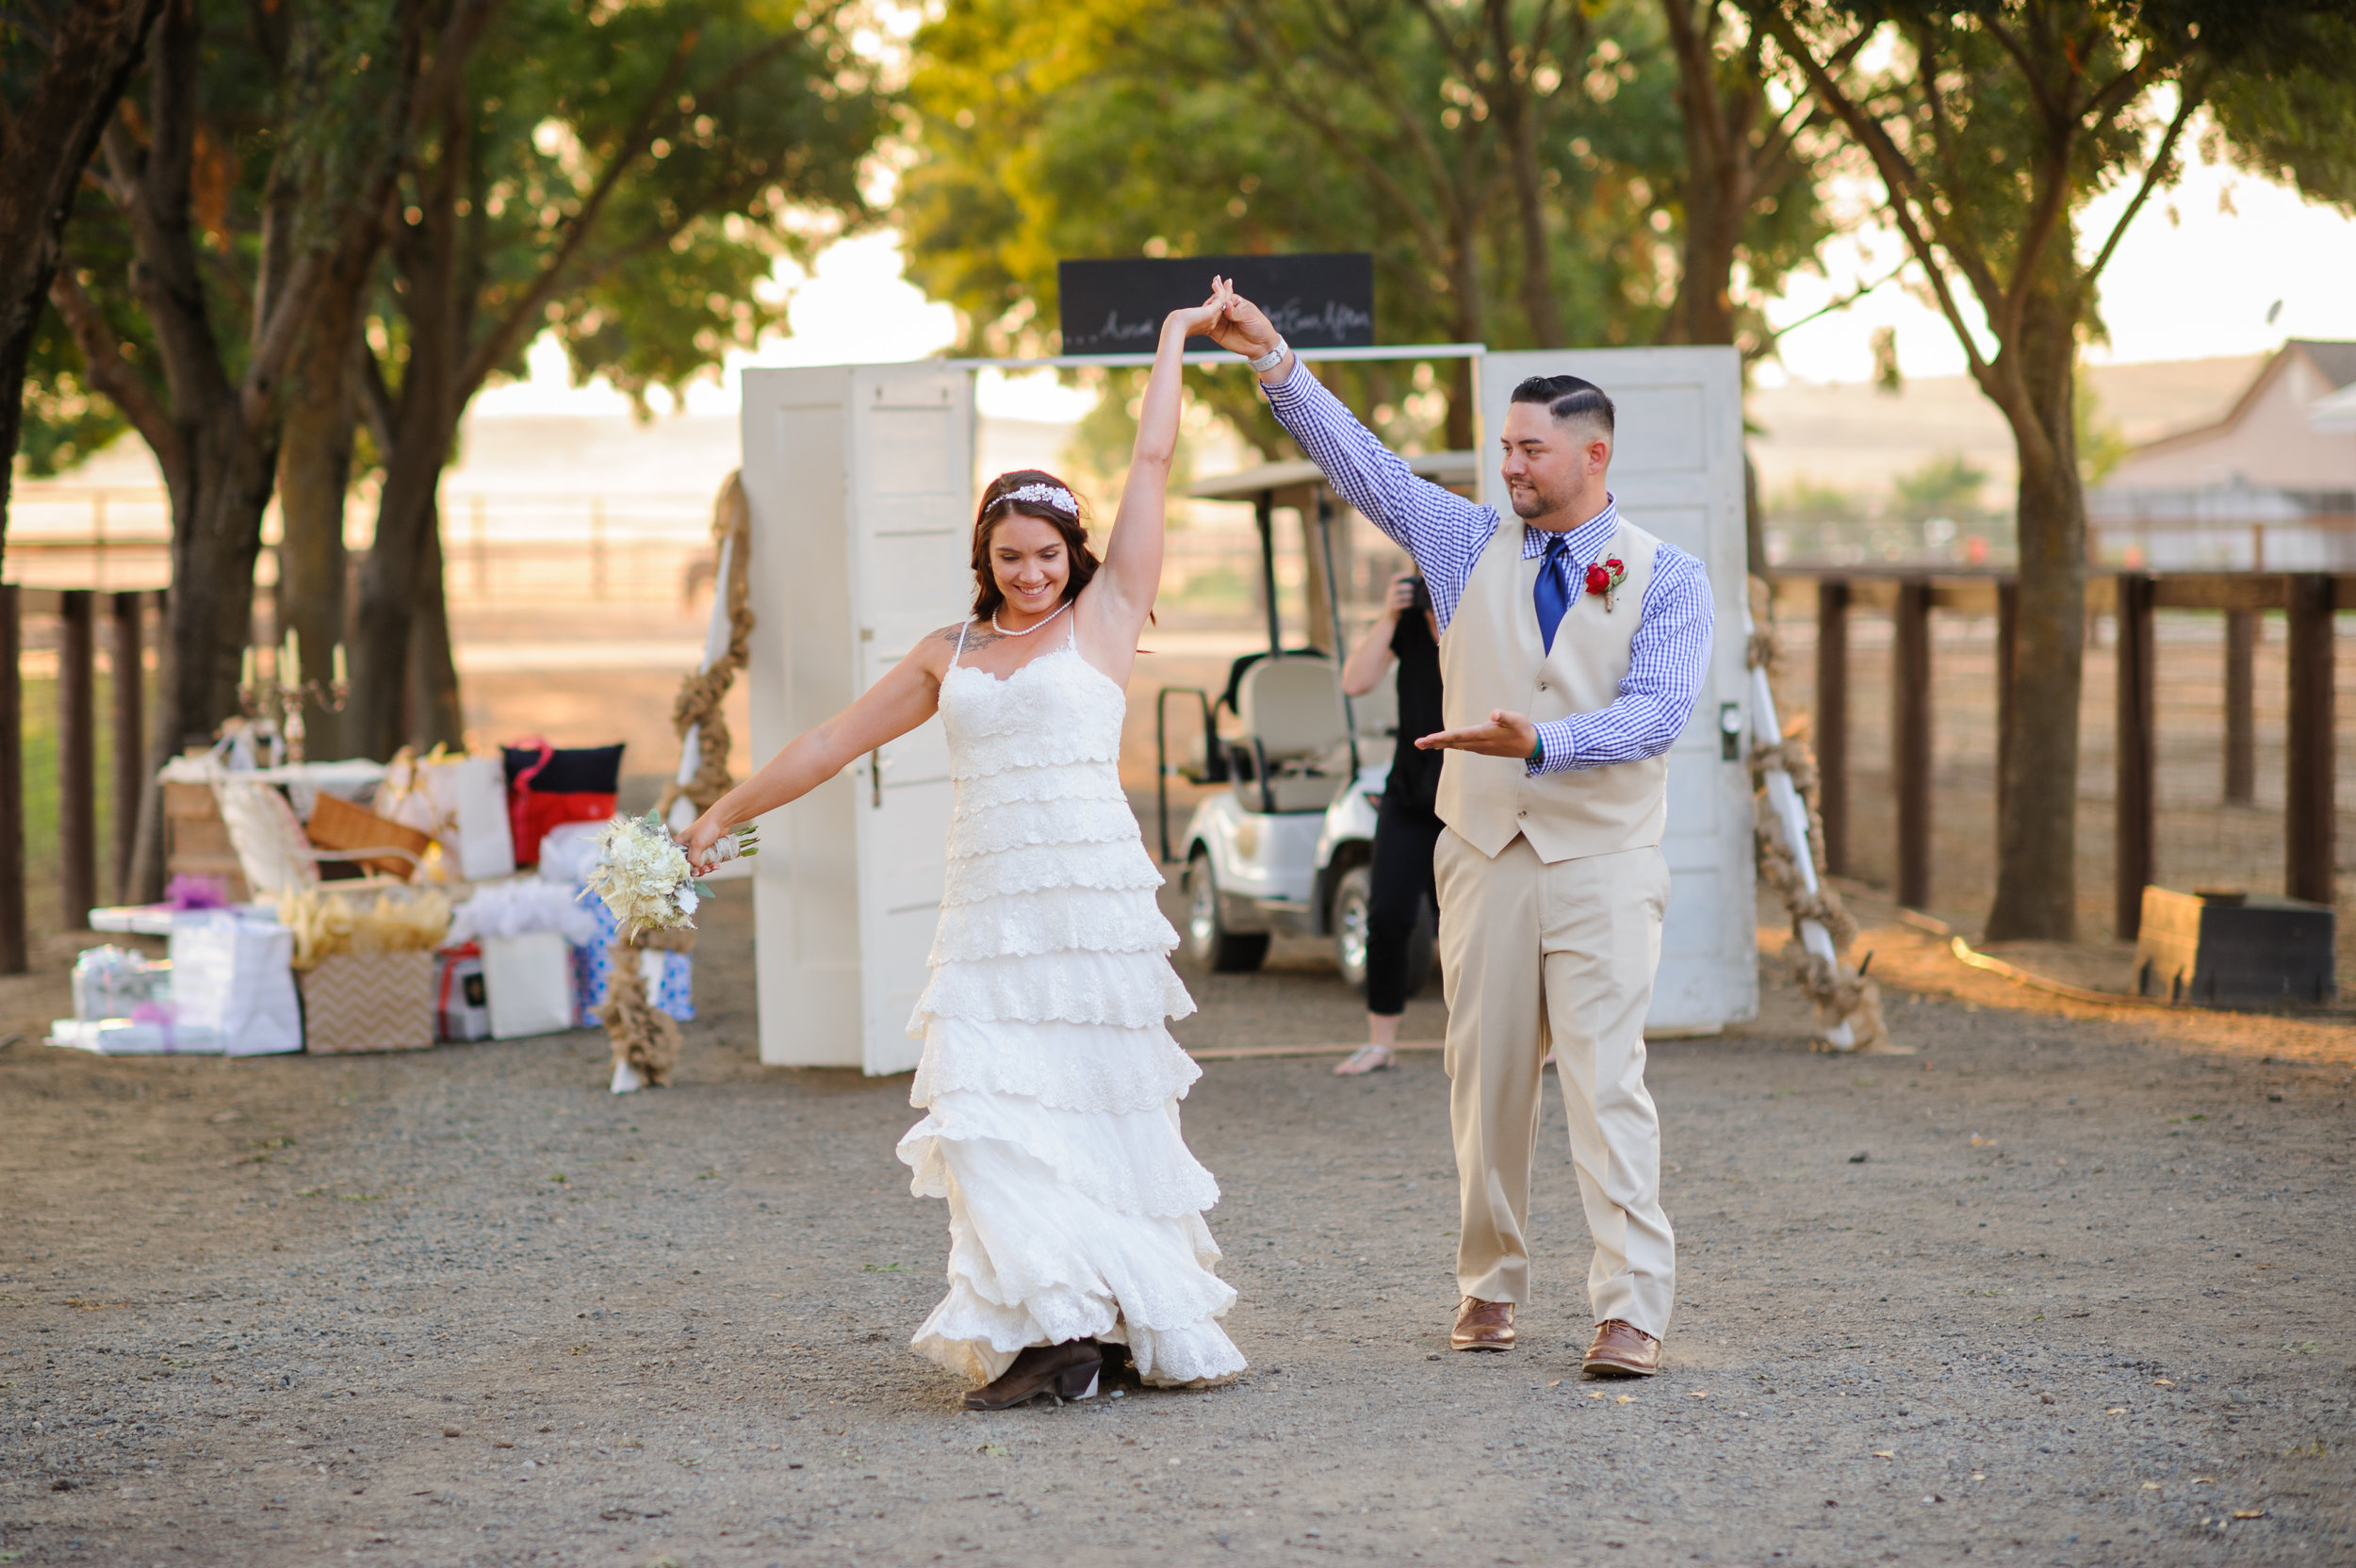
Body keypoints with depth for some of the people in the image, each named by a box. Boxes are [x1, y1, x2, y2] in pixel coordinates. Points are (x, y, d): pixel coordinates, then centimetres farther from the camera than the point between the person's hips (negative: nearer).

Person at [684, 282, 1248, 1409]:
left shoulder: (1102, 618, 7)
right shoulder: (951, 654, 17)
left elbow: (1153, 460, 9)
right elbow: (838, 738, 25)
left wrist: (1175, 338, 17)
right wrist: (729, 811, 29)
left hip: (1089, 901, -3)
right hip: (986, 912, 3)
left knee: (1100, 1106, -1)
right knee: (984, 1109, -9)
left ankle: (1144, 1314, 7)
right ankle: (1048, 1329, -9)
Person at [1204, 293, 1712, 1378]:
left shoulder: (1666, 577, 0)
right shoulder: (1470, 545, 9)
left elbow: (1656, 709, -12)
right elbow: (1359, 462, 4)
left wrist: (1538, 742, -27)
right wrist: (1274, 361, -6)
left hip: (1604, 860, -3)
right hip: (1484, 852, 3)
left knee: (1605, 1075, -10)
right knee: (1486, 1075, 6)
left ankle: (1632, 1308, -11)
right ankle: (1489, 1285, 19)